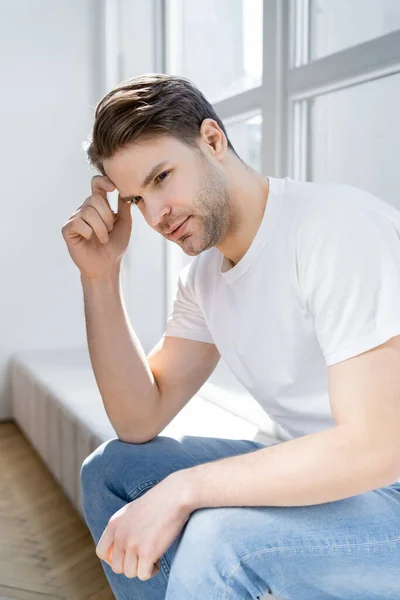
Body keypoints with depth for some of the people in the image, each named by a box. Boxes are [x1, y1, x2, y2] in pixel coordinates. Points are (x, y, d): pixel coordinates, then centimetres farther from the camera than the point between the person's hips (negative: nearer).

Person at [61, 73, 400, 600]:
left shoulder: (338, 226, -23)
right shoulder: (203, 278, 3)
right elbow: (140, 422, 1)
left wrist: (184, 488, -24)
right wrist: (100, 276, -7)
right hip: (321, 473, 8)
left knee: (217, 538, -32)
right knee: (109, 470, 5)